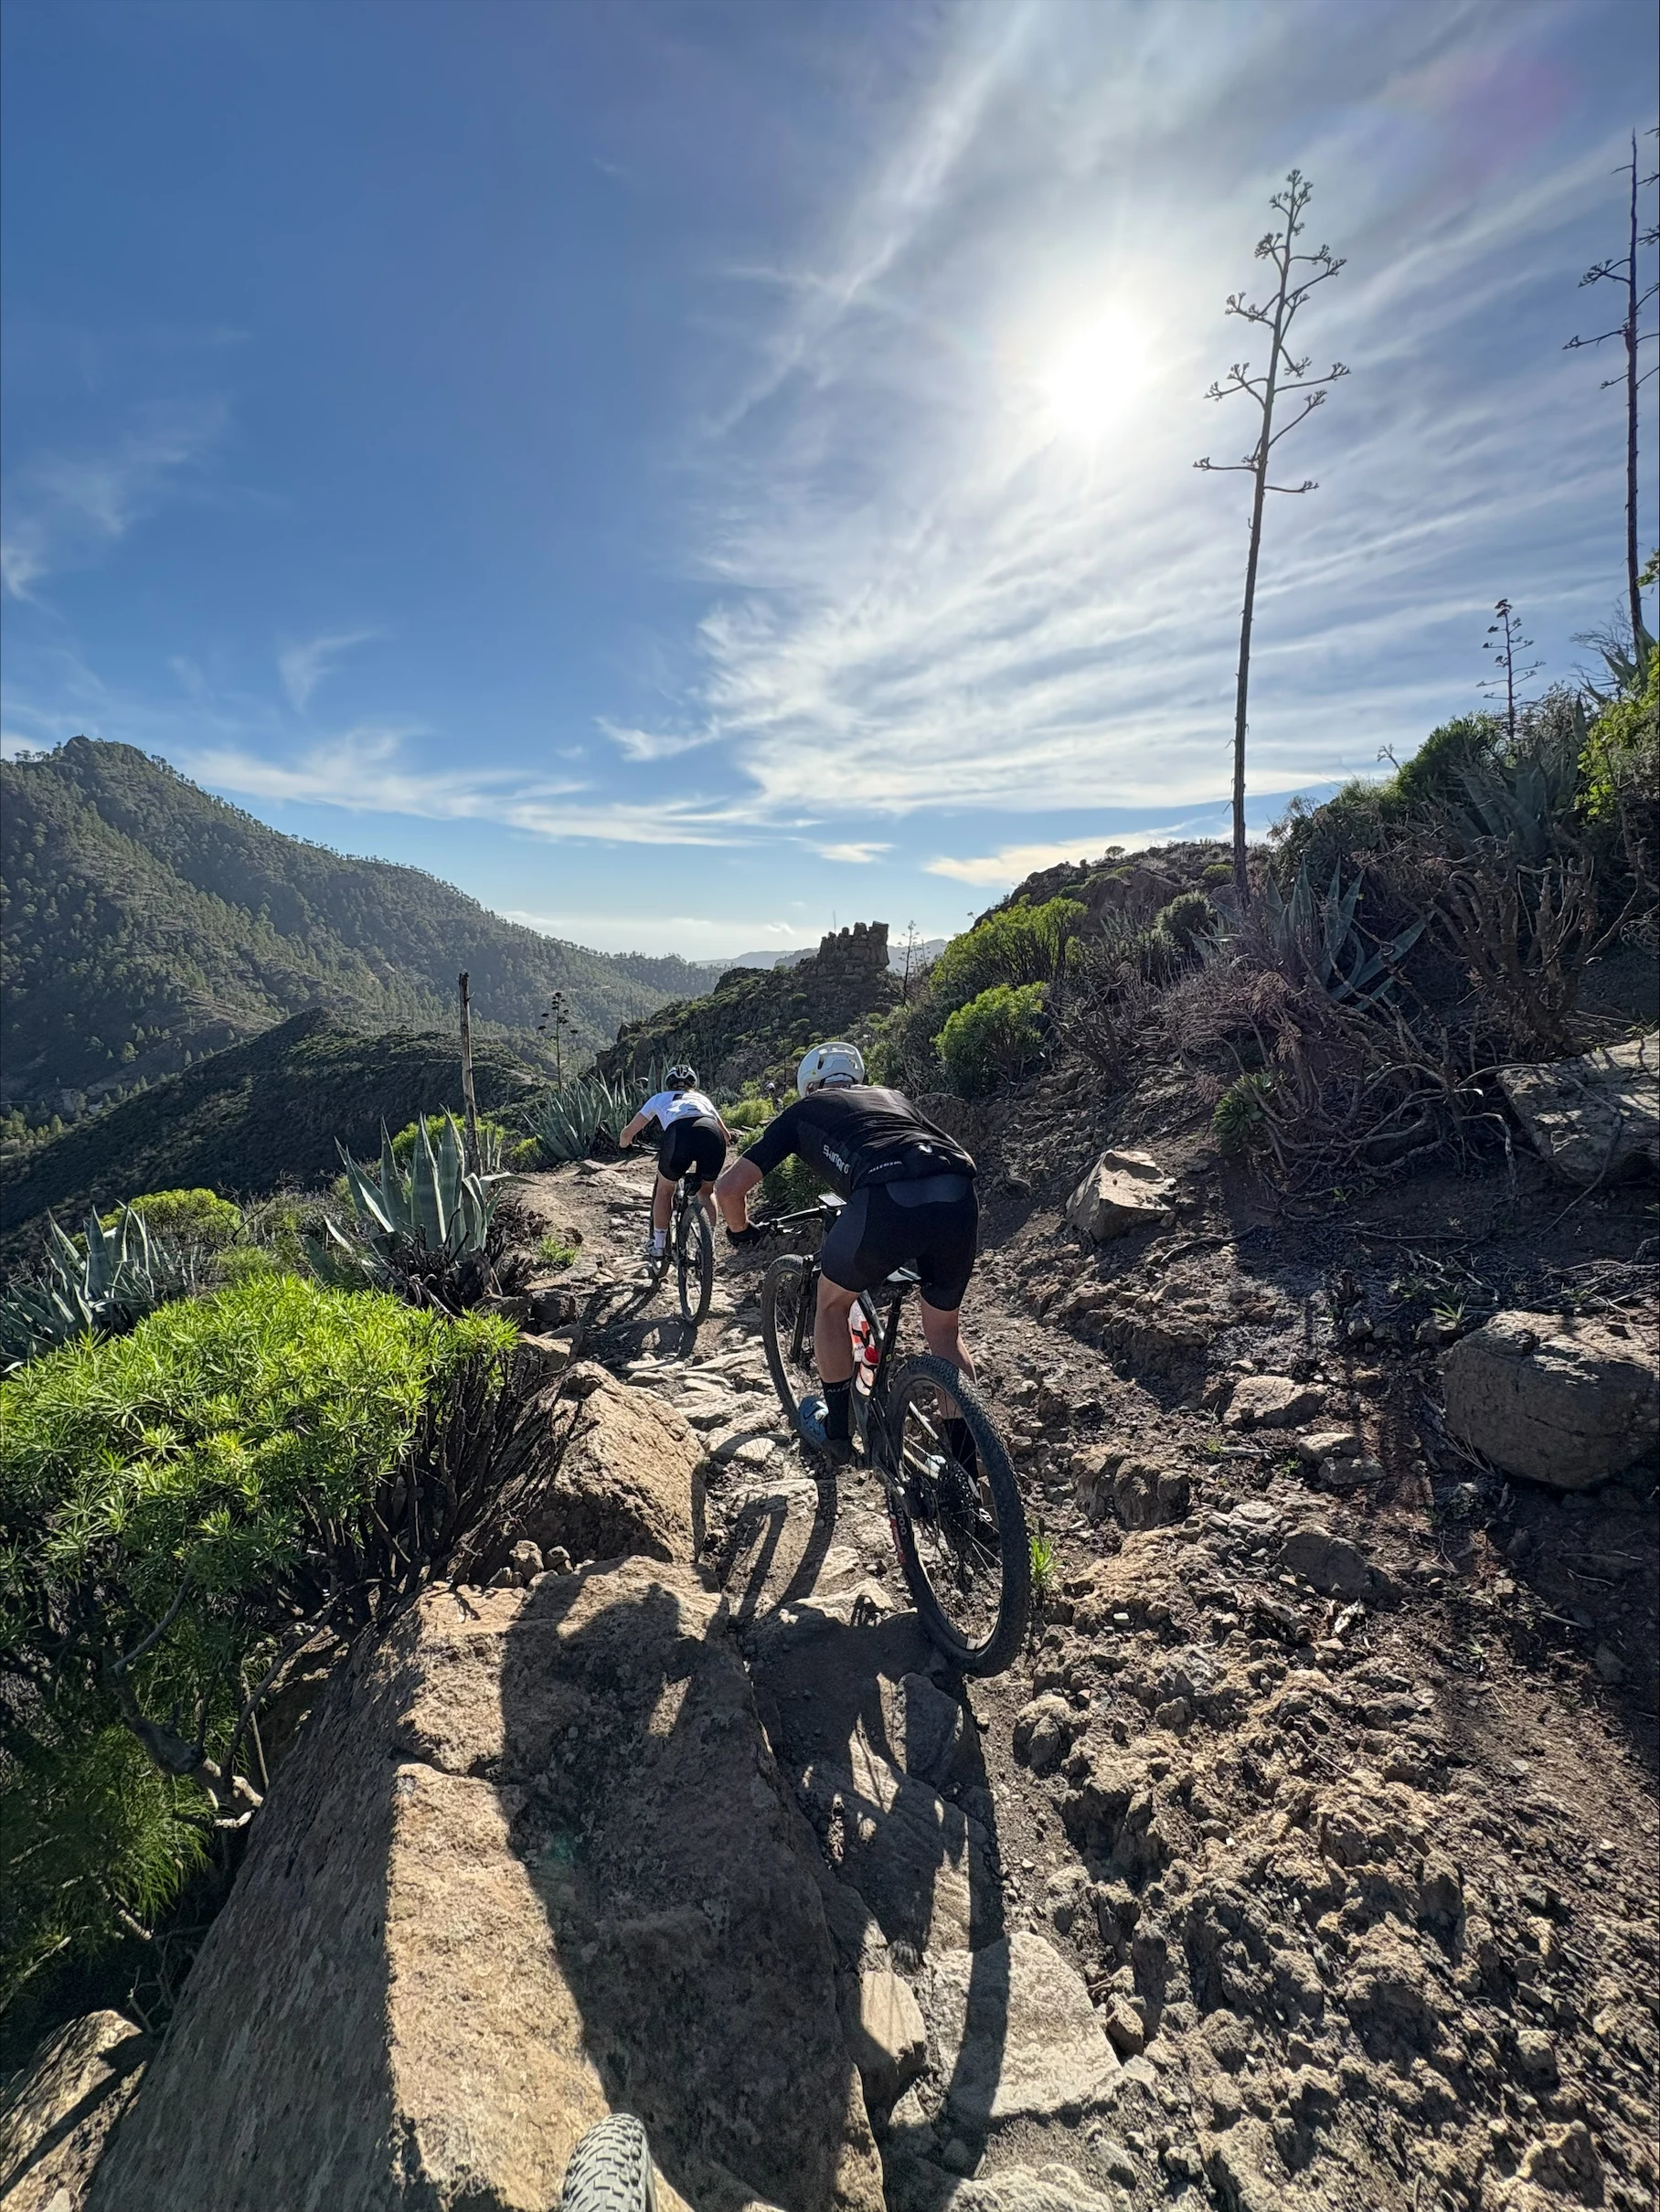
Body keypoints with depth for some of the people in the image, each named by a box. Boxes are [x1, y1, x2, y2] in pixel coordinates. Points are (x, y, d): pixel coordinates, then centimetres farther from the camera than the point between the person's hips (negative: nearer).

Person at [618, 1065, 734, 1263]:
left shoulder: (660, 1098, 35)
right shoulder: (702, 1098, 41)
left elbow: (628, 1133, 36)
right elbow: (727, 1136, 48)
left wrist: (624, 1144, 59)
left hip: (679, 1132, -2)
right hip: (712, 1135, 2)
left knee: (664, 1190, 24)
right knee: (705, 1191, 28)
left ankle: (657, 1248, 27)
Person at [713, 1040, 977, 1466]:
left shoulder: (802, 1112, 27)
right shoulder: (892, 1095, 37)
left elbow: (729, 1188, 22)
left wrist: (740, 1230, 43)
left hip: (886, 1202, -4)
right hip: (959, 1201, 4)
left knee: (832, 1302, 27)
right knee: (945, 1331, 27)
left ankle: (836, 1431, 36)